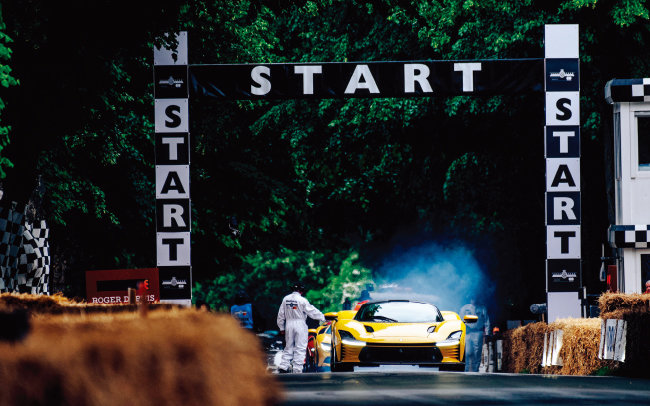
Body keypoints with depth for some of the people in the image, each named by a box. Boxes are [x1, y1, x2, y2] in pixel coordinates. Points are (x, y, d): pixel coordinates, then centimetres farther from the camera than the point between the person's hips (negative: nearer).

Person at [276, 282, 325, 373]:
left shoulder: (286, 299, 5)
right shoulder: (302, 300, -12)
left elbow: (281, 314, 10)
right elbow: (312, 311, -7)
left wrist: (281, 328, 17)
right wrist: (322, 318, 6)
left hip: (289, 325, 5)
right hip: (300, 325, -5)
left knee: (288, 347, 12)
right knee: (300, 349, -1)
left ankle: (283, 367, 2)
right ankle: (297, 370, -5)